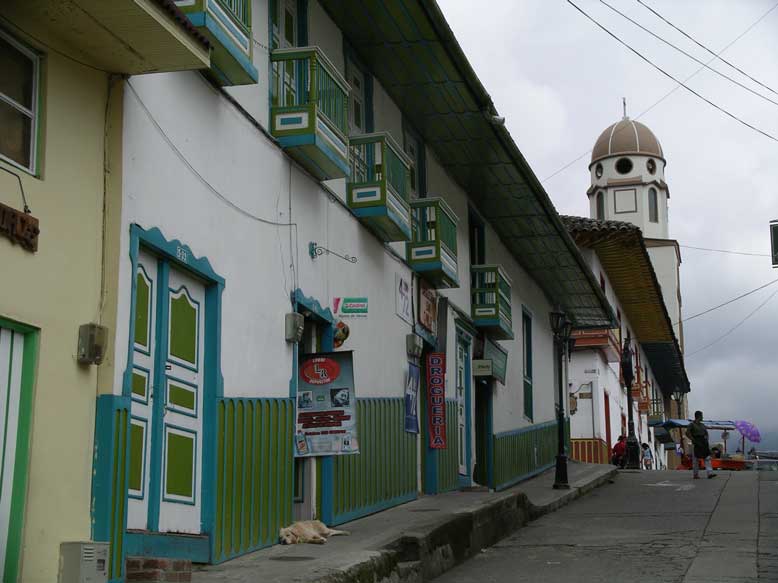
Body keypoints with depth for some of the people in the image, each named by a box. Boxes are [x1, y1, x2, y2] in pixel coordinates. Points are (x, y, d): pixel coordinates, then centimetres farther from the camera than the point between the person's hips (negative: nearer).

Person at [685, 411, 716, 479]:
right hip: (696, 445, -6)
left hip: (703, 444, 6)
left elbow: (706, 433, 26)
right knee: (695, 460, 0)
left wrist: (706, 439, 7)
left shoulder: (702, 425, 15)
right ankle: (695, 475, 7)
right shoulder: (692, 424, -5)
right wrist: (694, 441, -18)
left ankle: (710, 473, -14)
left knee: (707, 458, -7)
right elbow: (687, 433, -15)